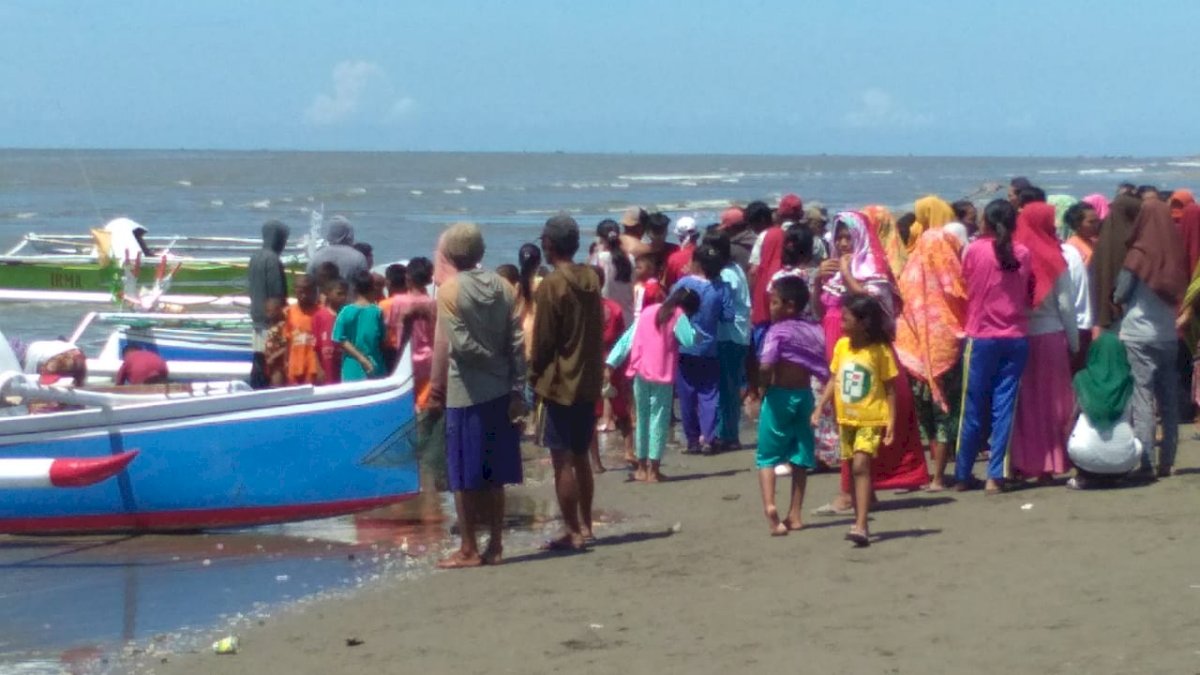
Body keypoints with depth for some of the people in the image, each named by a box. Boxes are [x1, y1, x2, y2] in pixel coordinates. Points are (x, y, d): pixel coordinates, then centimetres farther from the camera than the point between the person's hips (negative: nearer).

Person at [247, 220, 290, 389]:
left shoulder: (255, 257, 10)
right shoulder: (272, 260, -16)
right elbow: (277, 293, -17)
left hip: (257, 316, 9)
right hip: (270, 318, -9)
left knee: (259, 359, 11)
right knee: (268, 359, -7)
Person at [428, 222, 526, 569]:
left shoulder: (450, 289, -9)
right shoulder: (502, 287, 4)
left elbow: (453, 344, -16)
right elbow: (516, 343, 0)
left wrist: (436, 393, -4)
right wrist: (517, 389, 1)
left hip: (465, 393, -5)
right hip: (499, 391, 5)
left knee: (463, 476, 3)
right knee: (494, 475, 12)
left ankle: (468, 550, 6)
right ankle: (495, 545, 15)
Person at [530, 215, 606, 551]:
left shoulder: (551, 286, -15)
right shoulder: (591, 280, 6)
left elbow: (543, 339, -13)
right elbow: (598, 330, 11)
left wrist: (535, 375, 0)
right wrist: (594, 369, 17)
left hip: (560, 384, -7)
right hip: (589, 381, 7)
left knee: (562, 460, -3)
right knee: (580, 457, 16)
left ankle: (572, 532, -4)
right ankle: (585, 526, 20)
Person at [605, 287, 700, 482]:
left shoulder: (648, 311, 16)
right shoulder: (678, 316, -1)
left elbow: (627, 338, 10)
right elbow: (690, 341, -11)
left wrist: (611, 363, 5)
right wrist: (690, 326, 8)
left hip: (640, 373, 5)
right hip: (662, 376, -5)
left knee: (643, 417, 17)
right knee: (659, 419, 1)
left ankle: (641, 467, 22)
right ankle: (653, 470, -3)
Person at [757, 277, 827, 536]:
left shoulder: (778, 331, -14)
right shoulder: (813, 329, 3)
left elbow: (766, 366, -25)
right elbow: (824, 370, 2)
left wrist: (764, 385, -10)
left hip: (780, 395, -5)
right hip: (805, 395, 5)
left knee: (767, 455, 3)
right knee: (800, 455, 14)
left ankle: (769, 505, -19)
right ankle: (794, 515, 19)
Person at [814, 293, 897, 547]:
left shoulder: (880, 350, -11)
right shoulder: (841, 345, 3)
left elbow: (889, 388, -6)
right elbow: (833, 380, 11)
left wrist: (891, 420, -10)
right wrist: (819, 408, 4)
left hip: (871, 419, -6)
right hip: (846, 418, 6)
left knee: (861, 465, -18)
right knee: (853, 469, 12)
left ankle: (861, 527, -22)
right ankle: (860, 523, 22)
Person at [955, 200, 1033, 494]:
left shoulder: (974, 251, -6)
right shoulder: (1023, 254, 0)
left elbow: (963, 288, 3)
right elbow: (1031, 294, 8)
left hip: (981, 337, -1)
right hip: (1016, 338, 1)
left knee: (974, 409, 6)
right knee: (1004, 407, 3)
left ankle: (963, 475, 13)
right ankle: (995, 476, -1)